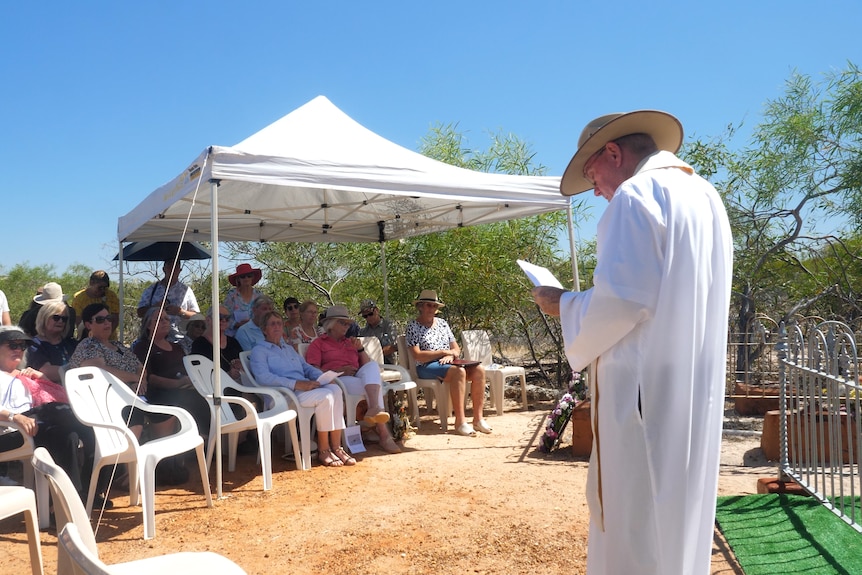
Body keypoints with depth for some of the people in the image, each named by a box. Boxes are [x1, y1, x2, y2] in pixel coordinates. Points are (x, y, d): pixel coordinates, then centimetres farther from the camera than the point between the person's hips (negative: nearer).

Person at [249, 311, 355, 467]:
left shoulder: (289, 348, 32)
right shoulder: (259, 351, 8)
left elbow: (307, 367, 26)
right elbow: (263, 377, -10)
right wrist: (297, 384, -20)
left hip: (305, 388, 7)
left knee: (335, 389, -25)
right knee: (325, 396, -31)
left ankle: (336, 447, -25)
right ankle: (323, 450, -20)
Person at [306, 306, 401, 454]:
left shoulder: (350, 342, 31)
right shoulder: (318, 344, 14)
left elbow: (366, 365, 25)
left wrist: (360, 348, 7)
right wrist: (339, 371, -13)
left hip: (357, 378, 5)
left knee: (373, 365, -30)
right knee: (373, 387, -31)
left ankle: (374, 409, -51)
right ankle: (384, 435, -38)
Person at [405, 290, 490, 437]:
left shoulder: (442, 323, 18)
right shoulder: (413, 326, -1)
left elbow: (456, 349, 17)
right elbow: (417, 355, -11)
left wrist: (450, 355, -8)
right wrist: (443, 352, -10)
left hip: (447, 364, 6)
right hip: (426, 367, -6)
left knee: (479, 370, -20)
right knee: (459, 371, -35)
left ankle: (478, 419, -19)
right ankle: (460, 422, -34)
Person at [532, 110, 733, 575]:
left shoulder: (635, 195, -11)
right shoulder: (705, 196, 16)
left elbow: (620, 299, -21)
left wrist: (564, 306, -4)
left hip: (647, 387, -9)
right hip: (696, 388, 9)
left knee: (633, 516, 1)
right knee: (680, 512, 17)